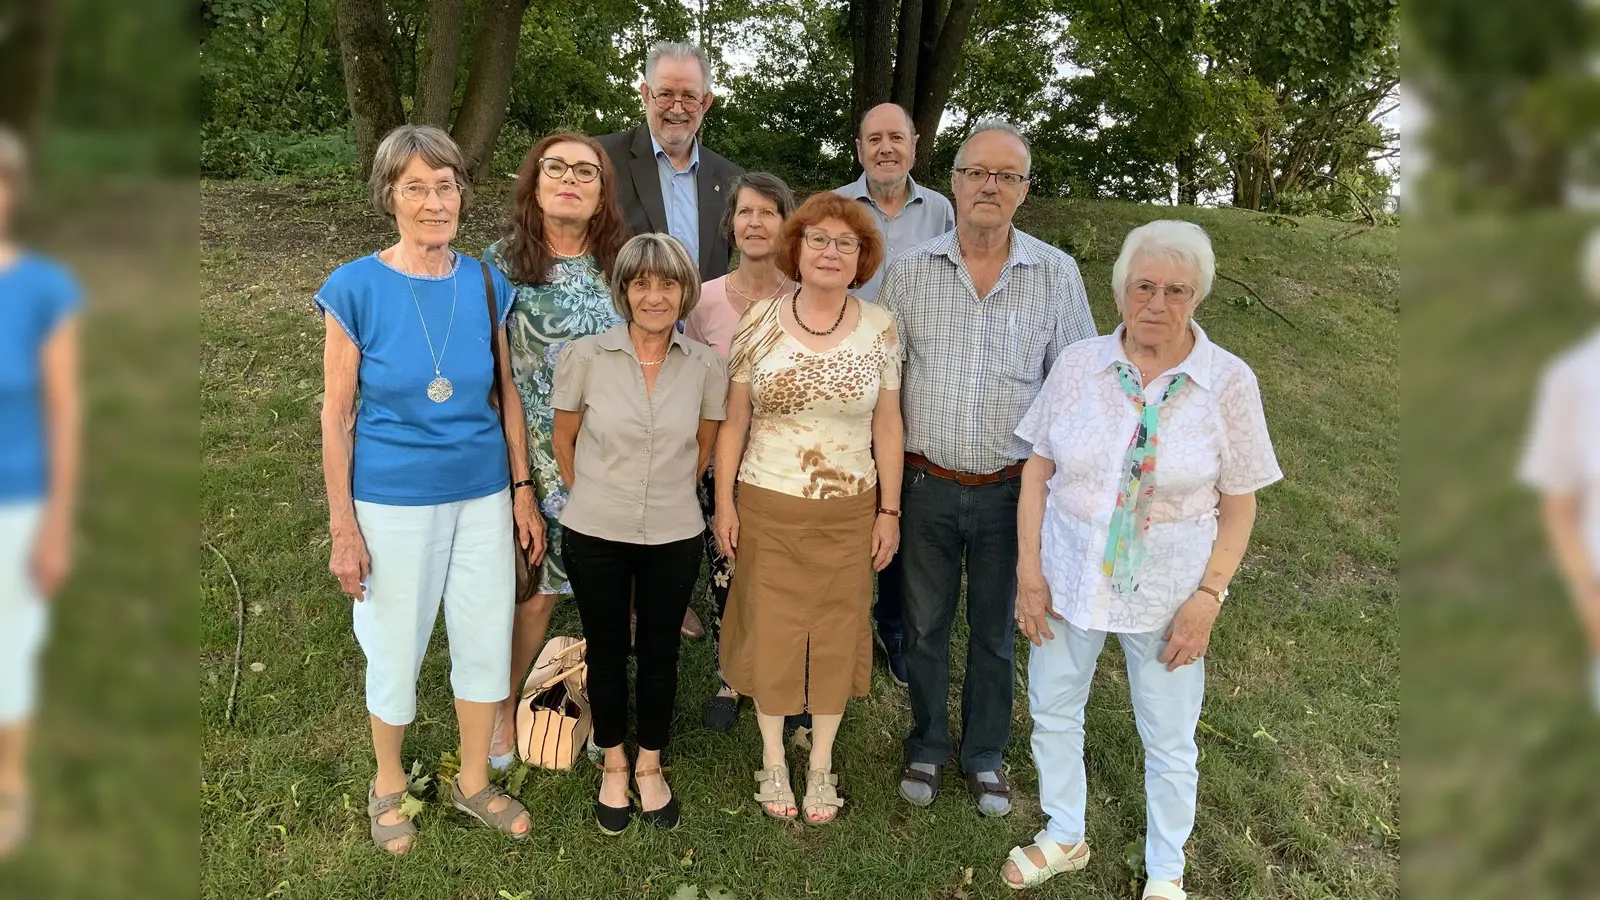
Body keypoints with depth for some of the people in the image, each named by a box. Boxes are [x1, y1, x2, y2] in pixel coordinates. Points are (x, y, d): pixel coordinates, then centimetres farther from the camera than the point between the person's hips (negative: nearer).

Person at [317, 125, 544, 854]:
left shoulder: (487, 284, -2)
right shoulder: (355, 288, -11)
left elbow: (508, 393, 5)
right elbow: (336, 414, -8)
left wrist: (523, 491, 3)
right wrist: (344, 528, -9)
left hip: (483, 496, 3)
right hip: (393, 504, -3)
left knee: (486, 641, 14)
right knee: (395, 650, 12)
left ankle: (474, 781, 37)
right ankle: (388, 783, 39)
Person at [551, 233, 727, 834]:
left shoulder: (706, 366, -7)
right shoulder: (585, 356, -10)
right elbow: (564, 440, 2)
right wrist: (594, 498, 9)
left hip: (674, 537, 1)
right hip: (596, 536, -1)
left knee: (659, 651, 14)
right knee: (606, 650, 14)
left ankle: (650, 765, 35)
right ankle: (614, 764, 36)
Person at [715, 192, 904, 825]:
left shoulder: (879, 329, -2)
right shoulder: (760, 322, -3)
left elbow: (887, 427, 3)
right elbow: (734, 420, 1)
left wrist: (889, 511, 1)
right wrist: (723, 502, -2)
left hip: (849, 511, 1)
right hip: (767, 508, 0)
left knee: (836, 634, 11)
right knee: (769, 631, 9)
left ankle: (821, 766, 29)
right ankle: (773, 761, 29)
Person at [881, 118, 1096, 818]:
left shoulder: (1057, 275, -3)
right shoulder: (910, 271, -2)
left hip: (1010, 490, 0)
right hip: (926, 484, 1)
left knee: (994, 629, 15)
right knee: (925, 624, 14)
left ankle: (986, 755, 35)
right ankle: (927, 746, 36)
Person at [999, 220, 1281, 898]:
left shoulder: (1229, 381, -10)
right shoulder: (1078, 364, -6)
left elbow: (1238, 505, -5)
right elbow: (1037, 472, -1)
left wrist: (1208, 595, -12)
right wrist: (1029, 571, -5)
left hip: (1165, 590, -2)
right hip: (1068, 579, 2)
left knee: (1170, 741, 13)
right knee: (1052, 713, 18)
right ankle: (1064, 837, 44)